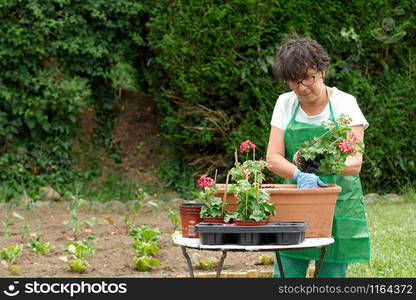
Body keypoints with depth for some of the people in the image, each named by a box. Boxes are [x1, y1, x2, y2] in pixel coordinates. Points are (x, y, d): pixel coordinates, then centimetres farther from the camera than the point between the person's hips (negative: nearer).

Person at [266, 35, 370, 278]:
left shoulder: (344, 103, -5)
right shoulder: (285, 104, 4)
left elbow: (355, 163, -13)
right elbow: (273, 158, -3)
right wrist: (300, 175, -25)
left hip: (340, 206, -2)